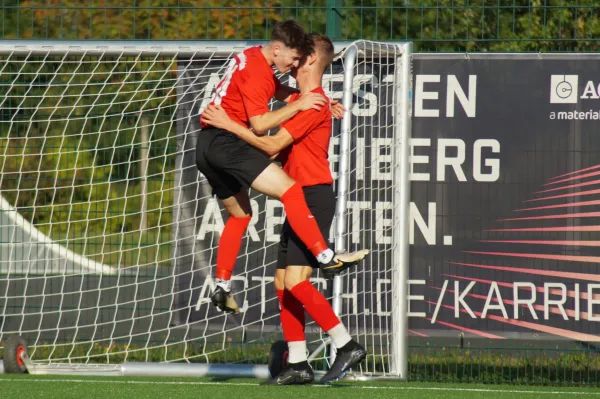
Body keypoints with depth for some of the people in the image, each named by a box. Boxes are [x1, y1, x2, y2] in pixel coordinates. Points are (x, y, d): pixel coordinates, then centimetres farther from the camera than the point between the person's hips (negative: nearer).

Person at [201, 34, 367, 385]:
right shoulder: (300, 100, 19)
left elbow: (273, 145, -18)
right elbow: (282, 150, 23)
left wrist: (228, 124, -16)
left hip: (315, 196, -10)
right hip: (300, 199, 10)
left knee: (295, 280, -17)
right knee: (283, 283, 7)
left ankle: (347, 346, -13)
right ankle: (298, 364, 8)